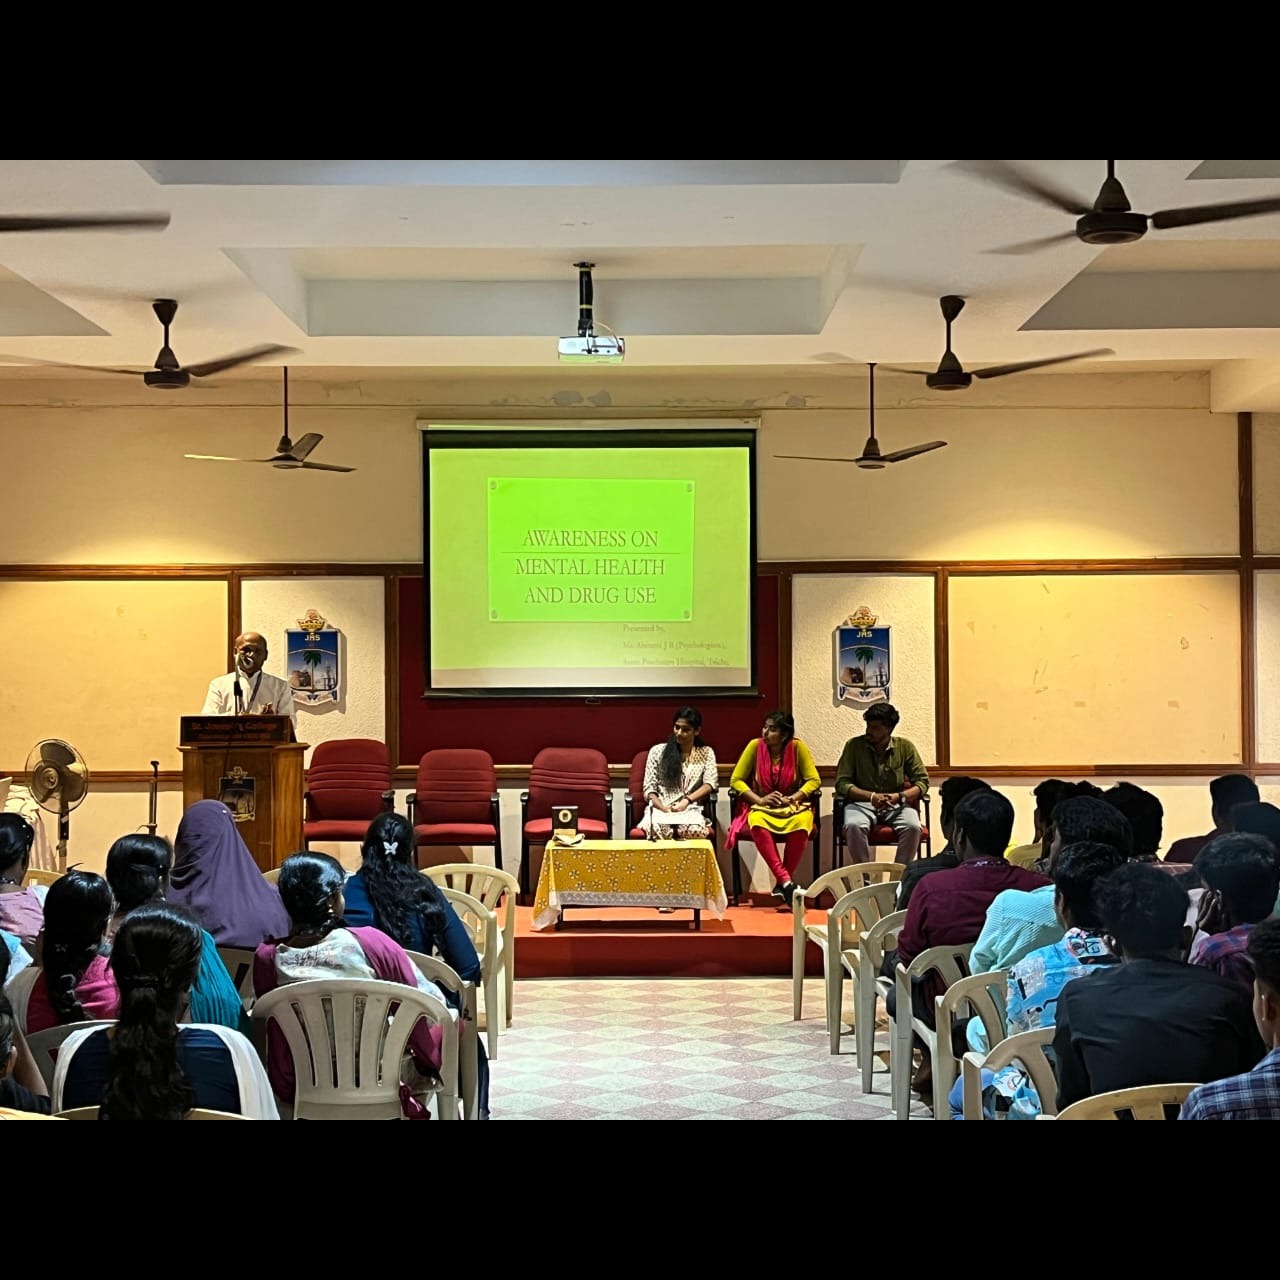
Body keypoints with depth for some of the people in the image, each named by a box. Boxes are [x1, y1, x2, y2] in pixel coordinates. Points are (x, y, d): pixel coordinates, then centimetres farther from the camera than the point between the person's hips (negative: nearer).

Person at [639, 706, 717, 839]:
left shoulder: (706, 753, 14)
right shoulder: (657, 751, 11)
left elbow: (709, 784, 1)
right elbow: (649, 788, 7)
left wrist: (686, 801, -16)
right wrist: (664, 809, -12)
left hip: (690, 809, 1)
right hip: (660, 808, 0)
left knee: (695, 831, -38)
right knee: (657, 829, -39)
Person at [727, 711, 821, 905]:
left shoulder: (797, 747, -5)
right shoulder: (755, 746, -4)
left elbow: (814, 780, -4)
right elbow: (736, 780, -2)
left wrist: (792, 798, -18)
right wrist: (760, 800, -15)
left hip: (793, 806, 0)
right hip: (761, 807, 0)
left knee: (802, 824, -35)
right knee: (757, 824, -36)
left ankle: (782, 883, -21)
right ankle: (786, 881, -35)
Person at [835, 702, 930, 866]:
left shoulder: (905, 747, 3)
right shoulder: (854, 745, 0)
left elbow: (922, 782, 3)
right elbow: (842, 783, -4)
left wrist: (900, 796, -17)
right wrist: (872, 796, -19)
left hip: (896, 805, 1)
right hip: (862, 803, -1)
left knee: (913, 827, -31)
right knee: (854, 825, -35)